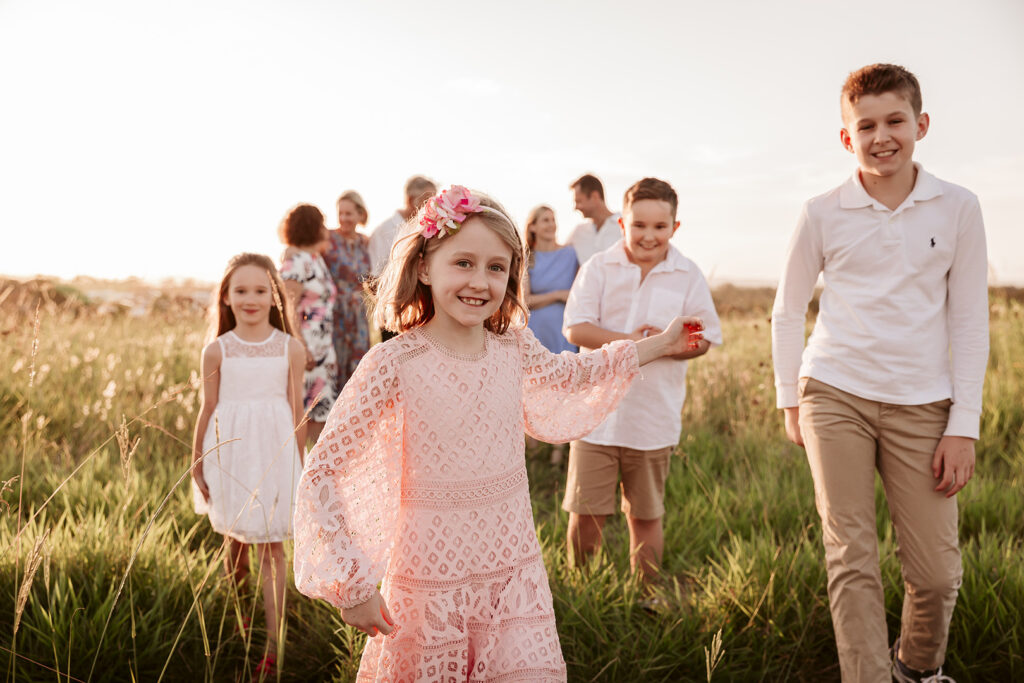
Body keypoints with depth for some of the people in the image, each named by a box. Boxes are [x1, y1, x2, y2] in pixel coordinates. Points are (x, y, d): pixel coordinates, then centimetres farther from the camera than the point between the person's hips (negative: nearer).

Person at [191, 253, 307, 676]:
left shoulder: (291, 349, -3)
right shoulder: (216, 351, -2)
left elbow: (296, 411, 3)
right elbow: (208, 410, 4)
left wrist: (298, 464, 7)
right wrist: (197, 464, 7)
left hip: (273, 454, -1)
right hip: (230, 452, 1)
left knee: (271, 545, 3)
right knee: (236, 534, 13)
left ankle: (274, 644, 9)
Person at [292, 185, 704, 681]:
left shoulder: (514, 347, -1)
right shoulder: (393, 364, -16)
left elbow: (565, 373, 22)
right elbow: (320, 474, -14)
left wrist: (657, 345, 29)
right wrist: (353, 583, -15)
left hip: (514, 573, 4)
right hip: (430, 585, -3)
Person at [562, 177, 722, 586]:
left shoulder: (688, 276, 3)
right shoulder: (599, 268, 1)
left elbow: (704, 338, 2)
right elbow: (576, 329, -8)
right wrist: (630, 341, -20)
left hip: (653, 420, 1)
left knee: (645, 517, 12)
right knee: (585, 513, 3)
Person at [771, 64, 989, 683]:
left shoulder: (958, 208, 3)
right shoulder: (823, 214, 2)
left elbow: (970, 323, 4)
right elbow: (788, 312, 11)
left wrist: (964, 425, -1)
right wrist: (790, 401, 8)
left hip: (922, 405, 1)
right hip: (835, 398, 0)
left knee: (938, 571, 4)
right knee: (852, 562, -4)